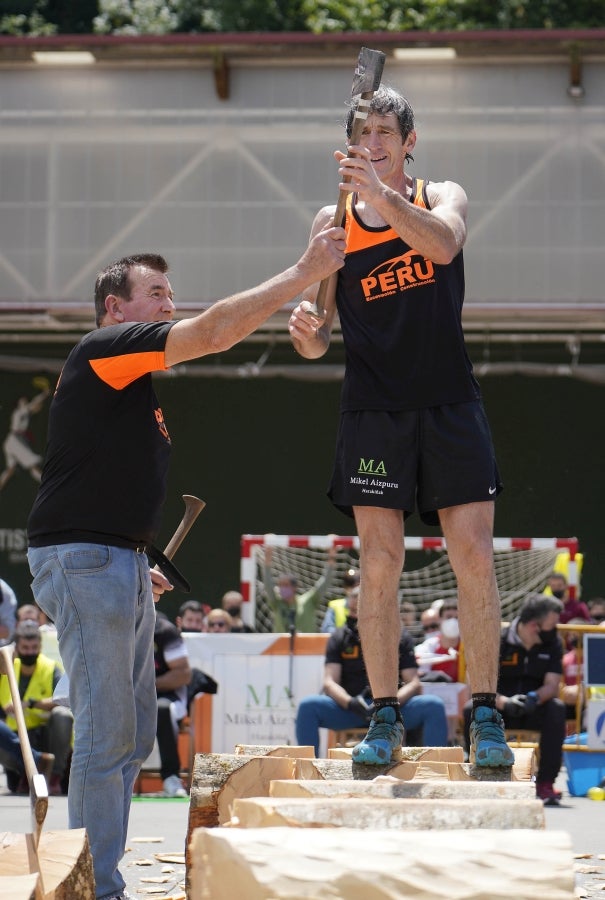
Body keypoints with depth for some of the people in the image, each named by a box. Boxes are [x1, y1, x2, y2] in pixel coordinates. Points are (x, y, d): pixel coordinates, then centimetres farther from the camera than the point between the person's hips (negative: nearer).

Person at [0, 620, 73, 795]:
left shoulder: (51, 669, -3)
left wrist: (31, 703, -31)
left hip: (46, 736, -1)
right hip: (16, 740, 1)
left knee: (62, 714, -33)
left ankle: (55, 776, -21)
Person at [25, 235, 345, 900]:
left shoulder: (134, 383, 22)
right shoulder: (107, 347, -8)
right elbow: (216, 331, -19)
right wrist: (303, 274, -17)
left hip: (122, 567, 10)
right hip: (83, 562, -10)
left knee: (134, 734, 10)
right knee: (107, 735, -11)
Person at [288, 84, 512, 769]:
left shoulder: (439, 197, 5)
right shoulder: (333, 221, 7)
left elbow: (444, 244, -21)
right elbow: (318, 338, 7)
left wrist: (384, 197, -35)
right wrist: (307, 332, -17)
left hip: (449, 404, -1)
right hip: (372, 410, 1)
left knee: (474, 559, -5)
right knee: (379, 564, -3)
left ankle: (485, 718, 1)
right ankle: (385, 718, 4)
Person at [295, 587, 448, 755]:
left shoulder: (399, 638, 7)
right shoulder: (340, 638, 7)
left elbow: (413, 683, -1)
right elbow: (330, 683, -3)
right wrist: (350, 702, -25)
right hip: (349, 708, 0)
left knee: (434, 706, -27)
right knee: (308, 706, -27)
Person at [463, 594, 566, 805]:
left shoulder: (552, 643, -2)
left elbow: (552, 685, -10)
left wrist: (534, 698, -34)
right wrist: (504, 702, -38)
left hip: (534, 709, 2)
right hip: (500, 711, -2)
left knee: (557, 709, -31)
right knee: (471, 710, -32)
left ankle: (545, 783, -28)